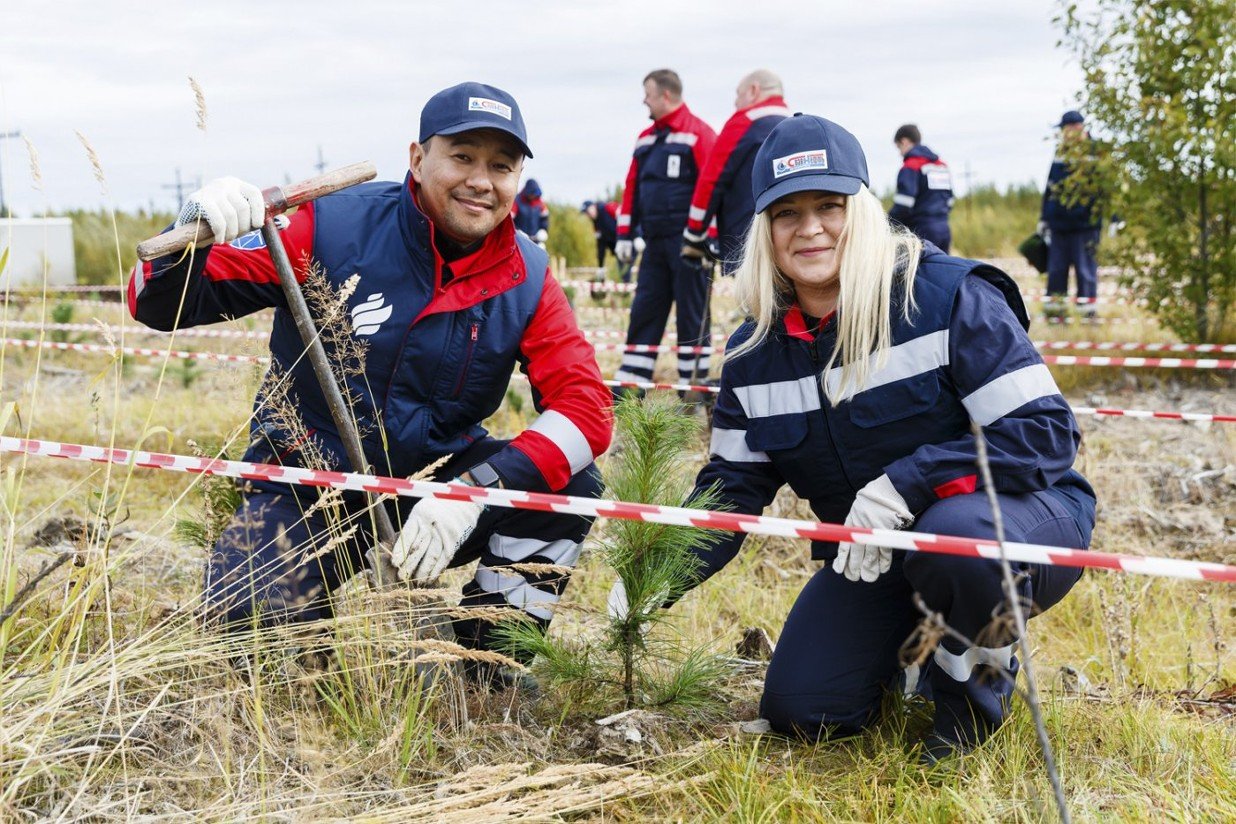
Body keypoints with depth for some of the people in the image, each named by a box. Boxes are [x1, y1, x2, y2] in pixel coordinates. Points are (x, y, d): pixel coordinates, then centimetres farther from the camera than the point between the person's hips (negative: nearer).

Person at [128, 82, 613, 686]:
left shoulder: (526, 280, -7)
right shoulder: (333, 226, -15)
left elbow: (584, 404, -18)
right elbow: (158, 306, -14)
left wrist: (475, 491, -33)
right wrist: (193, 231, -38)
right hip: (308, 481, -2)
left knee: (569, 487, -22)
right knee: (251, 627, -26)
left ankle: (491, 652, 2)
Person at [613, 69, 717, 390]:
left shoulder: (698, 134, -7)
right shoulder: (646, 138, 16)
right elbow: (632, 188, 18)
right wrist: (625, 235, 13)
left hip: (687, 242, -7)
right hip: (655, 243, 7)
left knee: (692, 316, 0)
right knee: (644, 312, 7)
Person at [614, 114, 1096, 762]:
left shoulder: (949, 297, -18)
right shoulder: (756, 351, -1)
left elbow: (1044, 432, -22)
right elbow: (730, 489, 3)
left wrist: (904, 488, -33)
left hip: (1016, 513, -5)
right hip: (874, 558, 5)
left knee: (953, 538, -39)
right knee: (800, 711, -8)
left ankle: (979, 675, -5)